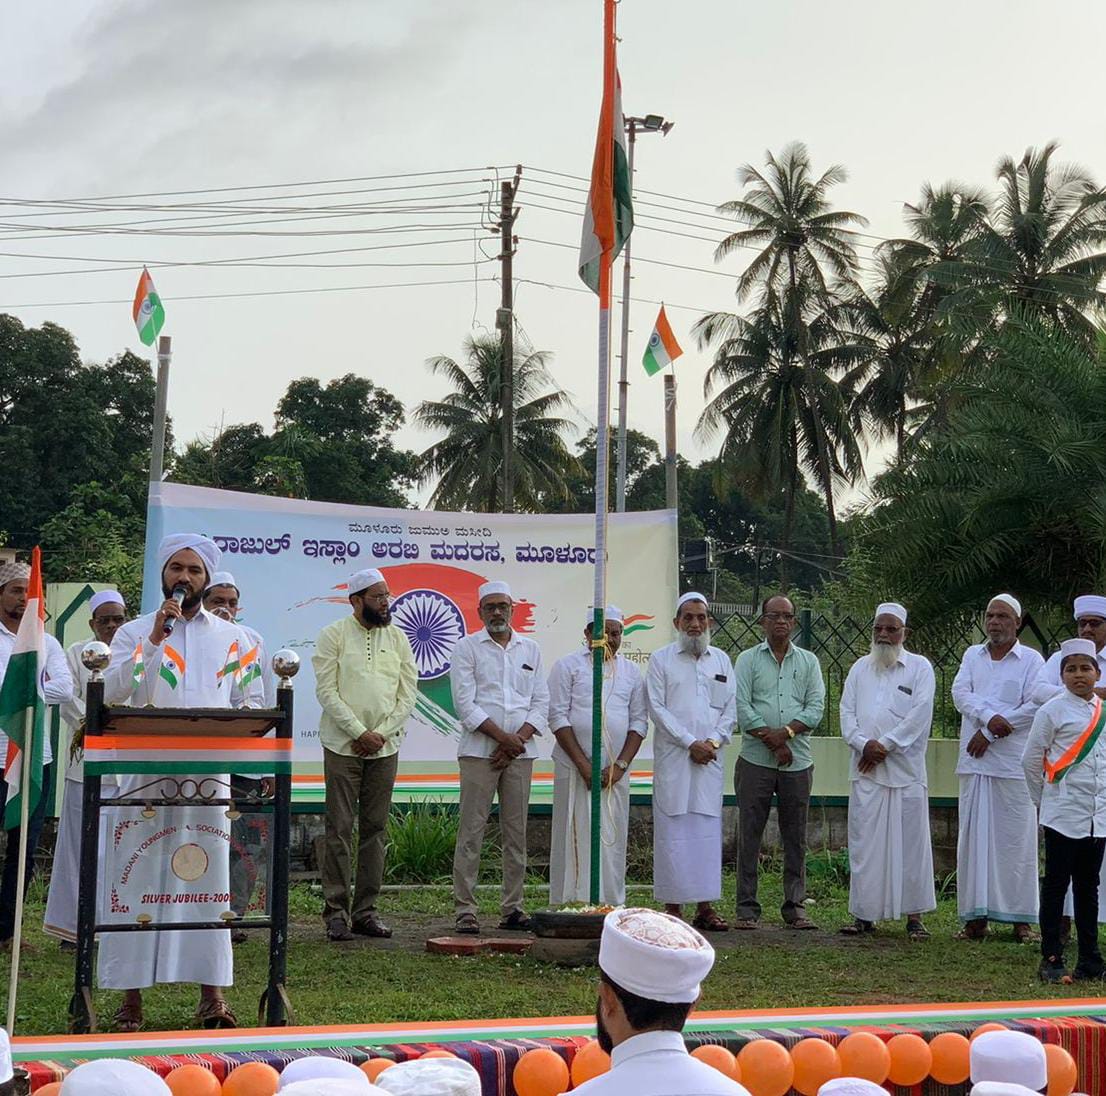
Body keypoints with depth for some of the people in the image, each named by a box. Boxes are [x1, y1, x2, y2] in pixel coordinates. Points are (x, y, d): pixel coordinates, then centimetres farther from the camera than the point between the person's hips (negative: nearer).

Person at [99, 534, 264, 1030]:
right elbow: (113, 692, -7)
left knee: (207, 874, 0)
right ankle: (131, 993, 2)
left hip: (209, 773, 1)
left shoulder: (232, 638, 14)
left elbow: (252, 701, 12)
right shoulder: (134, 633, 9)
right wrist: (156, 639, -14)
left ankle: (211, 991, 3)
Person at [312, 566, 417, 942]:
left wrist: (381, 734, -6)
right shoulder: (334, 635, -1)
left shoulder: (398, 638, 10)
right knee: (339, 829, -5)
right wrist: (360, 732, -13)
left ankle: (365, 910, 11)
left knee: (375, 829, 5)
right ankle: (336, 911, -1)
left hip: (384, 748, 4)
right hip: (343, 747, -4)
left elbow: (408, 693, 6)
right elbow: (327, 692, -7)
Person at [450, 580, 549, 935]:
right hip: (478, 752, -4)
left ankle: (513, 909, 10)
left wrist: (518, 739, -6)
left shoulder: (530, 649, 14)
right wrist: (503, 737, -12)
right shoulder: (467, 648, 3)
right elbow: (465, 703, -6)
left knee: (516, 832, 5)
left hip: (520, 752, 4)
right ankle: (465, 910, -4)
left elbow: (541, 702, 9)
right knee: (471, 831, -5)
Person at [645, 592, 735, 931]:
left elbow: (730, 709, 11)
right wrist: (690, 743, -10)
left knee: (708, 831, 1)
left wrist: (714, 741, -6)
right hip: (672, 758, -3)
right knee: (673, 831, -4)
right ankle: (673, 908, -1)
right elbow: (657, 708, -3)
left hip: (710, 757, 3)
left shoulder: (721, 660, 15)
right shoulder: (661, 659, 4)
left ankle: (705, 906, 4)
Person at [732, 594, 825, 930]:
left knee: (795, 837, 5)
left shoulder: (808, 662, 12)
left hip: (798, 763, 2)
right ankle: (747, 909, 3)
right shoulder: (748, 660, 6)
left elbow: (816, 707, 2)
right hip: (755, 761, -2)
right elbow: (742, 707, -5)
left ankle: (795, 906, 10)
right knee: (750, 834, -1)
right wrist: (773, 742, -11)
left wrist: (785, 732, -13)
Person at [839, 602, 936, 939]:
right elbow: (847, 711, 9)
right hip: (865, 770, 3)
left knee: (909, 841, -2)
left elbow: (919, 715, -7)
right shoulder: (861, 668, 15)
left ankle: (913, 914, 4)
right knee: (864, 842, 3)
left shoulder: (920, 668, 3)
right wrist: (864, 744, -8)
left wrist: (884, 745, -11)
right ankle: (864, 914, 9)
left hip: (905, 769, -3)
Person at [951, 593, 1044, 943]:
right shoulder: (972, 655, 15)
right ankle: (976, 917, 5)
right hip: (974, 761, 4)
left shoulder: (1031, 660, 3)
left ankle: (1021, 919, 2)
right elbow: (961, 693, 0)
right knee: (973, 836, 2)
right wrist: (990, 717, -18)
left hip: (1013, 763, -4)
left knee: (1016, 838, -3)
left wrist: (989, 734, -9)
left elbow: (1035, 707, -8)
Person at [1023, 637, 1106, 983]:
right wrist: (1043, 799, 6)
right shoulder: (1052, 711, -6)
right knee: (1056, 885, -1)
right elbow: (1031, 759, -1)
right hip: (1063, 814, -5)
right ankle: (1051, 959, 4)